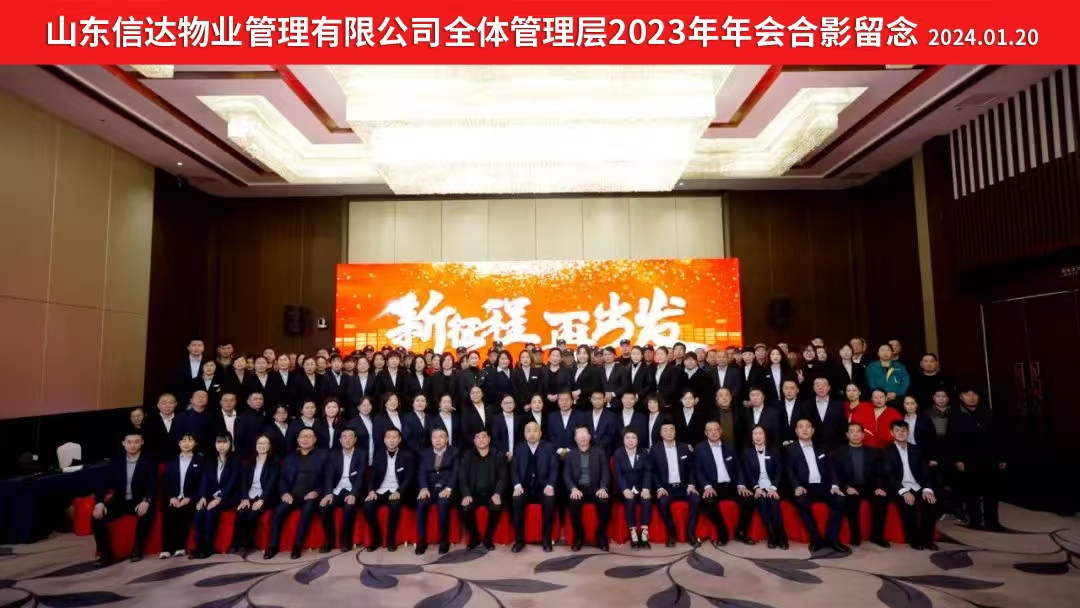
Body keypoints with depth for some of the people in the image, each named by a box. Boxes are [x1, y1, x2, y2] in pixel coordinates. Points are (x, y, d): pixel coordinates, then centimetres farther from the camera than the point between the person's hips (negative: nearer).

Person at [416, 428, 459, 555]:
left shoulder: (455, 452, 7)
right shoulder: (425, 453, 16)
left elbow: (455, 473, -4)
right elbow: (422, 473, 4)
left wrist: (448, 488, -21)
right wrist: (424, 488, -16)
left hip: (446, 488, -2)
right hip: (430, 488, 3)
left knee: (443, 503, -34)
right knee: (421, 503, -29)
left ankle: (444, 540, -20)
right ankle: (422, 540, -16)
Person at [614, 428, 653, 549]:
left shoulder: (643, 453, 7)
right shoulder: (618, 454, 2)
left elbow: (648, 472, -4)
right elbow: (618, 474, -8)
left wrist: (646, 488, -23)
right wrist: (625, 489, -25)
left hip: (640, 487, 1)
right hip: (625, 488, -1)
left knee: (647, 498, -29)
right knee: (630, 500, -32)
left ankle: (644, 533, -28)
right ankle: (633, 534, -27)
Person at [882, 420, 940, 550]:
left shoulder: (917, 450, 14)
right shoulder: (887, 451, 1)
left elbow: (925, 471, 6)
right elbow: (888, 476, -9)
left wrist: (927, 489, -13)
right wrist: (904, 492, -23)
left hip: (917, 487, 4)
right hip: (899, 488, -3)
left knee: (932, 502, -25)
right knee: (909, 506, -32)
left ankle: (927, 538, -6)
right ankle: (914, 539, -11)